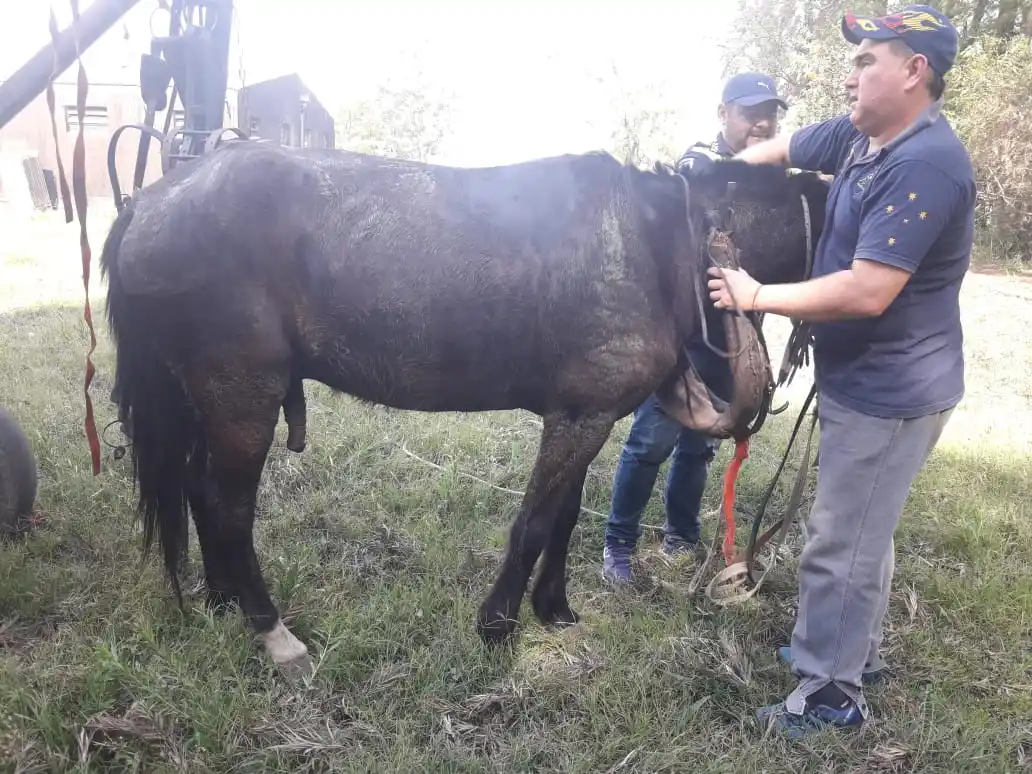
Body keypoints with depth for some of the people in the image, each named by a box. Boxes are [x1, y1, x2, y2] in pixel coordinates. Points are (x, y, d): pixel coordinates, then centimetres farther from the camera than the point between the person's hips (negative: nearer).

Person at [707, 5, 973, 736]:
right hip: (863, 380, 10)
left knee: (841, 546, 1)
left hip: (890, 392, -10)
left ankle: (832, 694, 18)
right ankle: (858, 653, 41)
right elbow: (779, 149, 19)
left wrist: (758, 298, -21)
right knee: (860, 532, 23)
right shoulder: (862, 135, 4)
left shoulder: (925, 164, -25)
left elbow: (868, 292, -30)